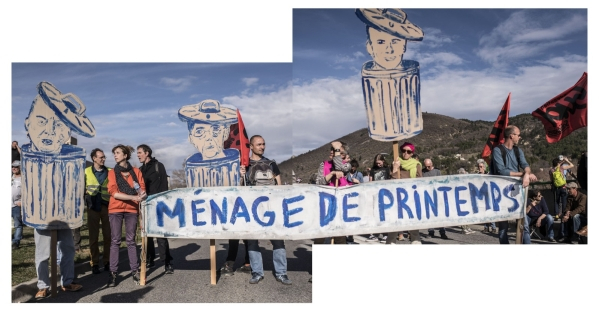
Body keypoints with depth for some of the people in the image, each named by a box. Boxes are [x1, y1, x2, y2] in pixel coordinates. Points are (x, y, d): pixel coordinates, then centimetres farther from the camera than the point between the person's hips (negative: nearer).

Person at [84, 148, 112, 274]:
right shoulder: (86, 172, 6)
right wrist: (85, 201, -2)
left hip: (107, 206, 0)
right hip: (93, 207, 0)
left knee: (108, 235, 3)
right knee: (93, 236, 4)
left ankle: (107, 261, 13)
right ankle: (95, 263, 13)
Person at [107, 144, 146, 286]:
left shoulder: (136, 171, 9)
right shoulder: (112, 172, 6)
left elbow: (142, 188, 9)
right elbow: (113, 192, -6)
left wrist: (141, 193, -16)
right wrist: (133, 197, -16)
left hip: (132, 209, 1)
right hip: (115, 209, 0)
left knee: (131, 240, 4)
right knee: (115, 241, -2)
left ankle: (135, 271, 6)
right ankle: (113, 272, 0)